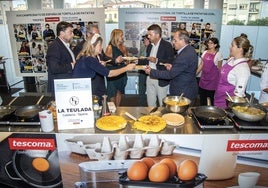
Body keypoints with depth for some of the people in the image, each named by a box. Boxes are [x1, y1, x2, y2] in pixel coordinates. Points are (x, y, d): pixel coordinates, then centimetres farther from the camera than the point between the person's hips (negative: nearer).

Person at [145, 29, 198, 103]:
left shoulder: (185, 55, -28)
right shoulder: (189, 49, 5)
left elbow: (170, 74, -24)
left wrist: (151, 72, -16)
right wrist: (173, 67, 0)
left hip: (184, 93, -10)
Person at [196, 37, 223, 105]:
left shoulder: (218, 54, -6)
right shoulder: (205, 52, 8)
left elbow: (219, 68, -2)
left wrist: (220, 79, 0)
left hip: (212, 79, -5)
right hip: (203, 78, 5)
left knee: (211, 98, -2)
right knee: (202, 98, 10)